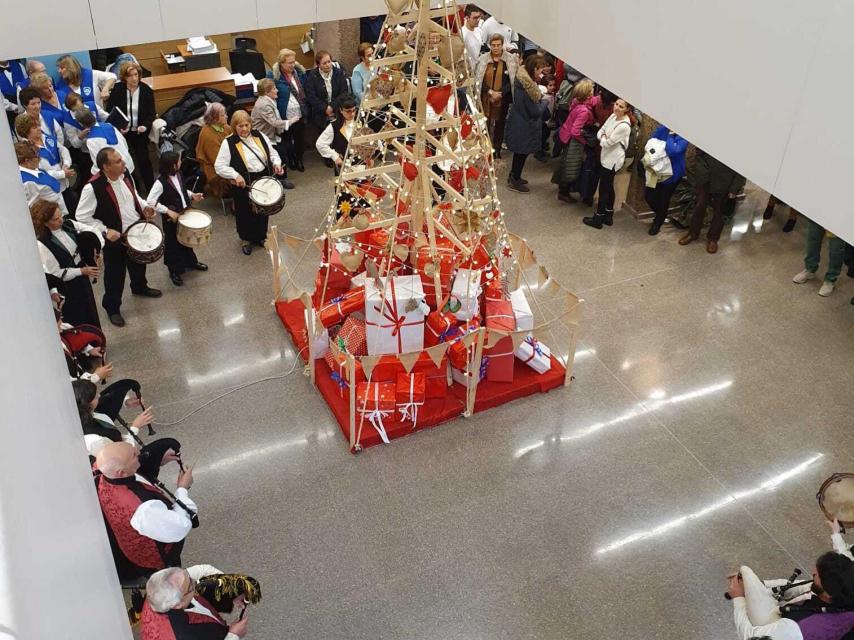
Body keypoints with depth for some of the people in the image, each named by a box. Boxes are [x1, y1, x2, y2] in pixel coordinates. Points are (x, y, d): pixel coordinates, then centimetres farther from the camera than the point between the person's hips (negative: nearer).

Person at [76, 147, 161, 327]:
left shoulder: (124, 173, -8)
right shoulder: (93, 188, -29)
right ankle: (112, 308, 32)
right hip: (115, 238, -6)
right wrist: (105, 231, -25)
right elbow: (82, 216, -21)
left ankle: (140, 287, 58)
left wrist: (145, 207, -5)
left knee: (138, 263, 29)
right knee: (115, 275, 11)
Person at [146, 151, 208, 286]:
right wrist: (168, 211, -27)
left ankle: (191, 261, 48)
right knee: (173, 244, 10)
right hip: (171, 219, -7)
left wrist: (192, 195, -2)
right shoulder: (161, 182, -26)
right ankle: (174, 271, 26)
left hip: (185, 213, 7)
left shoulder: (178, 174, -3)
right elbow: (150, 202, -27)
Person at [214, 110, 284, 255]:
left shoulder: (259, 136, 1)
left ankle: (261, 236, 42)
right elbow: (219, 166, -14)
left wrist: (276, 163, -9)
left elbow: (272, 152, 11)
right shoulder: (228, 143, -12)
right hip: (244, 184, -4)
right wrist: (235, 175, -27)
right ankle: (246, 239, 35)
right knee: (245, 212, 11)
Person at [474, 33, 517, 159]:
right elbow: (478, 80, -2)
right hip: (485, 99, 0)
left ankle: (497, 150, 25)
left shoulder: (511, 60, -4)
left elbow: (513, 81, -5)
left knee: (499, 125, 11)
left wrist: (500, 93, -16)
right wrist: (490, 92, -14)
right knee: (484, 125, 0)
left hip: (503, 100, 0)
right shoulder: (482, 59, -2)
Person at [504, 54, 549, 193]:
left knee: (520, 152, 22)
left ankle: (513, 176, 37)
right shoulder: (528, 87, -29)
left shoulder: (522, 79, -2)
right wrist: (545, 102, -6)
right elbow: (535, 111, -22)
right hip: (524, 126, -9)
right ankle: (515, 180, 21)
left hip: (518, 121, 9)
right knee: (522, 153, 7)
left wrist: (540, 98, 1)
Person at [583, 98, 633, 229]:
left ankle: (598, 219, 16)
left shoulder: (624, 126, -27)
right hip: (607, 157, 9)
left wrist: (603, 139, -4)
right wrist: (604, 138, -15)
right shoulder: (613, 116, 0)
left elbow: (607, 143, -23)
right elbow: (600, 132, 4)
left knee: (603, 189, 3)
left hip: (612, 160, -9)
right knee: (608, 187, 19)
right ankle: (608, 216, 33)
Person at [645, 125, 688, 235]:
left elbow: (672, 152, -36)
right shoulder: (662, 129, -7)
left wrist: (670, 135, -27)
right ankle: (660, 215, 40)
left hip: (672, 173, -4)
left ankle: (657, 223, 35)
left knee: (664, 199, 10)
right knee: (648, 195, 9)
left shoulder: (683, 136, -21)